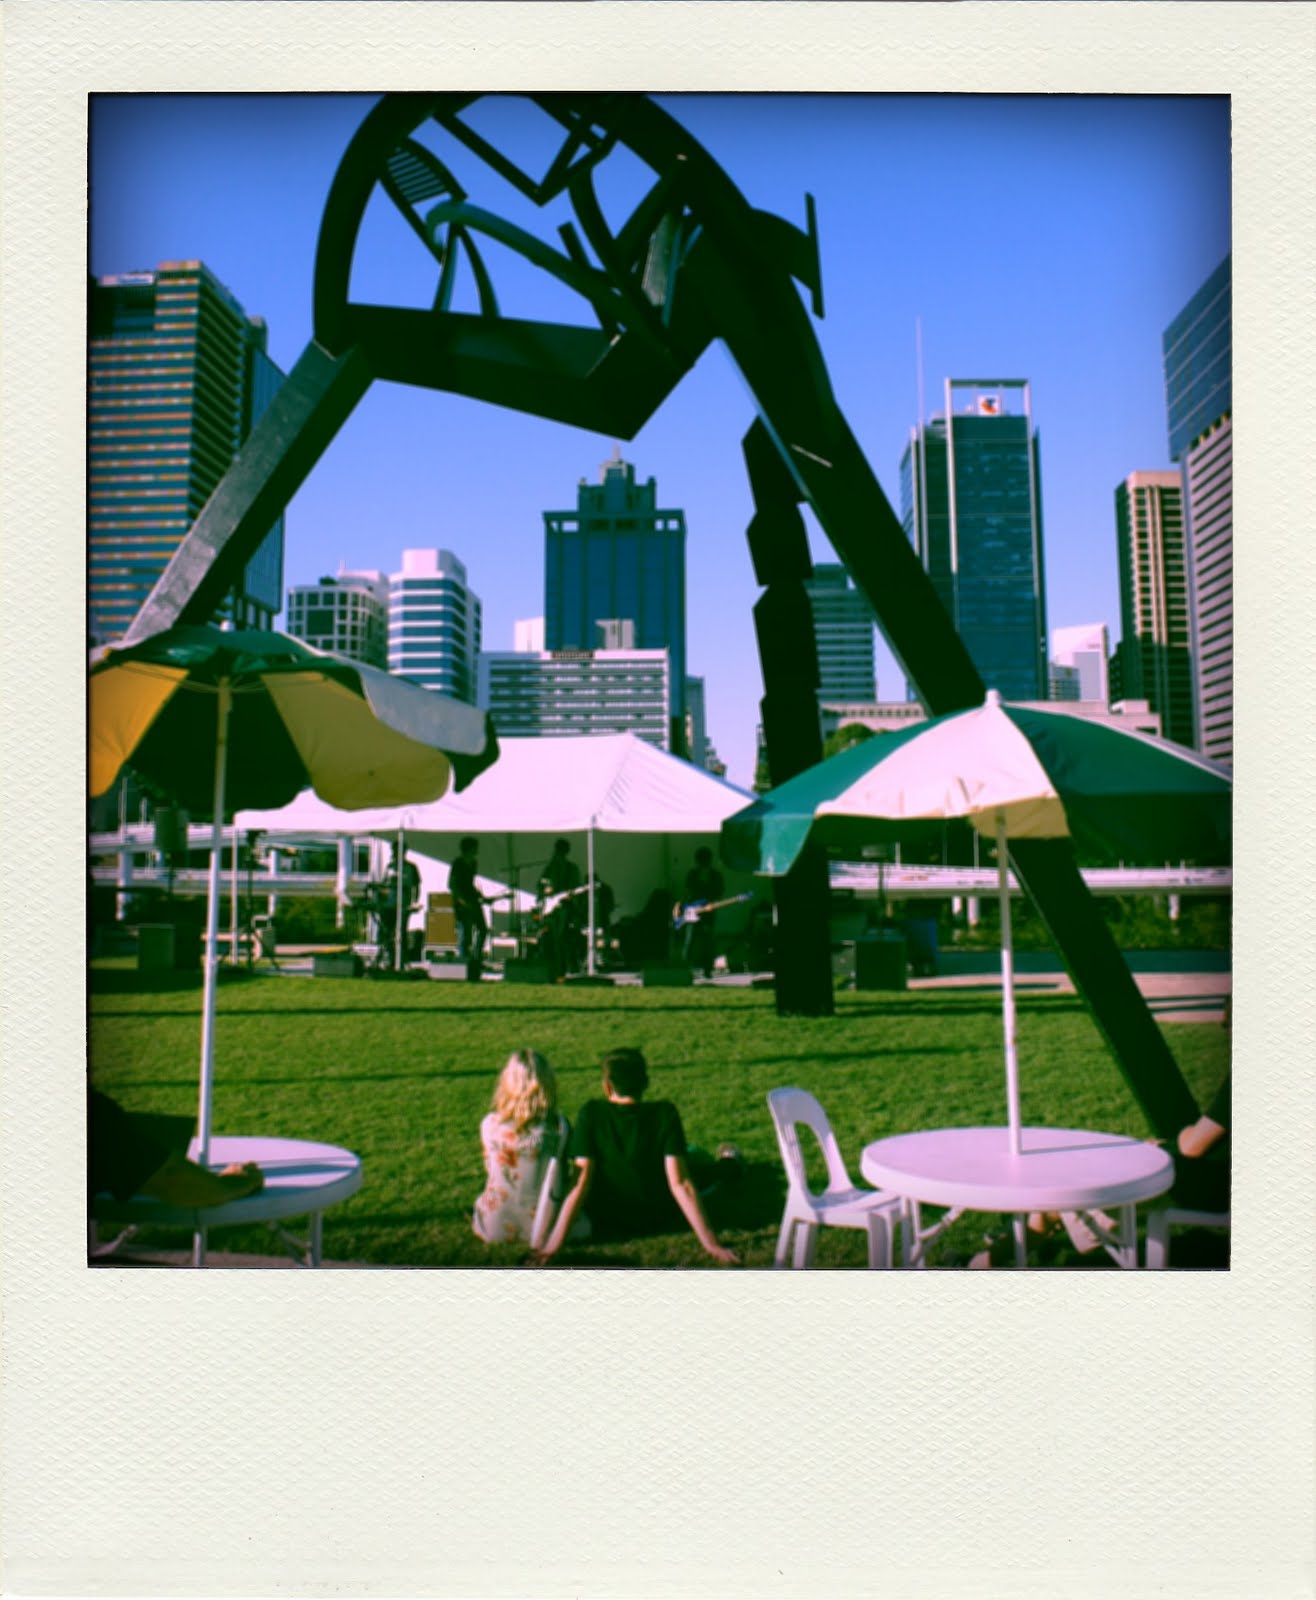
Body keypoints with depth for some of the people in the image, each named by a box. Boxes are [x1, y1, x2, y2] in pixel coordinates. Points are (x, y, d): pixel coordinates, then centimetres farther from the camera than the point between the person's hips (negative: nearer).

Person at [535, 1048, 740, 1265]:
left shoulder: (592, 1114, -19)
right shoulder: (665, 1113, -21)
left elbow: (581, 1182, -25)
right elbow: (680, 1184, -26)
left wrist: (554, 1242, -25)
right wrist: (711, 1245, -24)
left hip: (607, 1225, 1)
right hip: (663, 1221, -1)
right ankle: (728, 1164, 62)